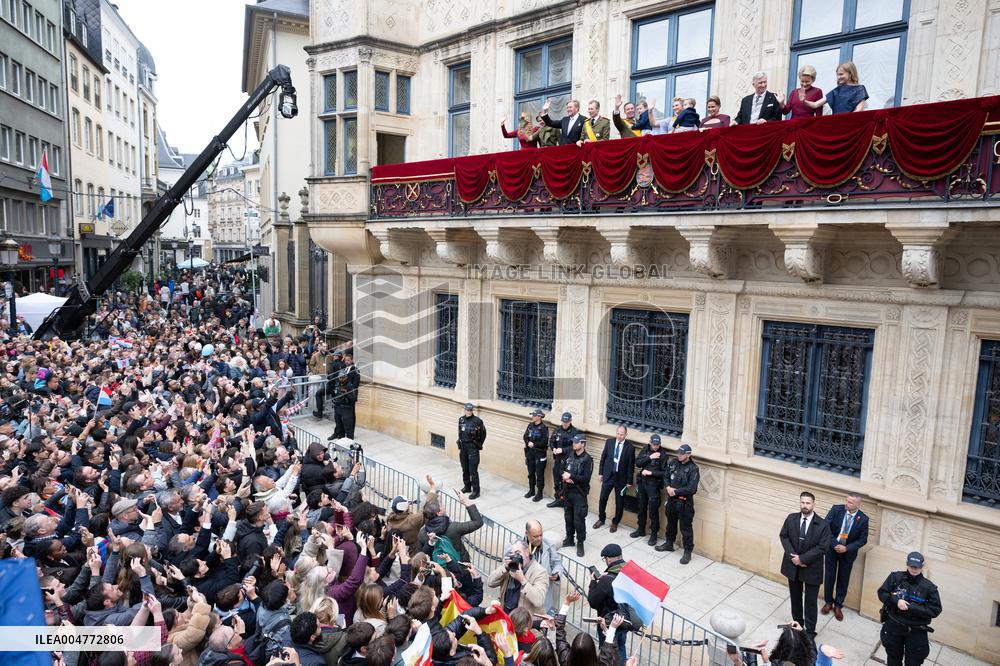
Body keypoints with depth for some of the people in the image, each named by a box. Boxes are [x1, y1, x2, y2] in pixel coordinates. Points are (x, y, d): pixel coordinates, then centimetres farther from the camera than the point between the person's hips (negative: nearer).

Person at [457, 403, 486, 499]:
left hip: (473, 448, -6)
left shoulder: (477, 420, -11)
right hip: (463, 447, 6)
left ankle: (476, 491, 1)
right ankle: (467, 487, 29)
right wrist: (460, 447, 13)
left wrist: (478, 445, 2)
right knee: (465, 469, 15)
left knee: (473, 470, -6)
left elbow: (483, 434, -3)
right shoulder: (461, 419, 5)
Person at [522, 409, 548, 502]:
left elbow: (544, 442, -17)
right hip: (530, 453, 6)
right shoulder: (530, 425, 5)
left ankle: (539, 493, 11)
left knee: (539, 474, 2)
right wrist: (528, 443, -11)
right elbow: (525, 436, 7)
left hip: (540, 454, -6)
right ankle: (531, 490, 30)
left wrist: (534, 444, -14)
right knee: (531, 473, 16)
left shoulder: (543, 428, -14)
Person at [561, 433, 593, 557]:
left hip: (579, 493, -6)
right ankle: (570, 539, 30)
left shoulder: (587, 459, -13)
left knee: (579, 519, -1)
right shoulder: (570, 456, 6)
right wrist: (566, 478, -10)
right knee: (568, 517, 15)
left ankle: (580, 543, 12)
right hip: (567, 491, 6)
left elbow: (586, 478, -19)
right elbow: (563, 471, 11)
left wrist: (571, 476, -19)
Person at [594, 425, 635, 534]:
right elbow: (603, 457, 4)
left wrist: (629, 481, -6)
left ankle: (615, 522, 27)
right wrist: (600, 472, 4)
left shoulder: (630, 447, -12)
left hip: (621, 478, -2)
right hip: (608, 475, 2)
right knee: (602, 498, 7)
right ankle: (601, 519, 28)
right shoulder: (609, 441, -4)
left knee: (619, 502, 9)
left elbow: (631, 465, -8)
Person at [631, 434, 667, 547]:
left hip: (653, 485, -4)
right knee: (641, 508, 16)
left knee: (653, 511, 1)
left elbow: (664, 473, -10)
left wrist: (651, 472, -18)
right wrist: (649, 457, -16)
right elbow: (638, 463, -5)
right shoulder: (645, 450, 3)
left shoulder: (662, 455, -9)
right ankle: (641, 530, 32)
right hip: (642, 483, 5)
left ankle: (654, 534, 14)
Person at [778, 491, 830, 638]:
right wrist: (793, 556, -13)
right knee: (795, 596, 19)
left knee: (810, 601, 6)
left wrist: (802, 559, -19)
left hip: (811, 568, -3)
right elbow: (783, 536, 0)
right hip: (792, 565, 3)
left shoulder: (823, 525, -15)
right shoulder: (791, 518, -5)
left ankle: (810, 631, 19)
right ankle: (797, 623, 38)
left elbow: (822, 548, -17)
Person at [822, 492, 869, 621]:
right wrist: (835, 544, -21)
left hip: (848, 552, 0)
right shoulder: (836, 509, -16)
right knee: (829, 576, 12)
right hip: (832, 549, 0)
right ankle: (828, 602, 31)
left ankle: (838, 605, 30)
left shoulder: (863, 519, -14)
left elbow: (863, 540, -8)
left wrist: (847, 548, -19)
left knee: (843, 579, 13)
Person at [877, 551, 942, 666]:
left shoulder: (929, 587, -11)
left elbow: (935, 610, -15)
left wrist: (910, 607, -22)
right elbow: (882, 593, -4)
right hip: (893, 626, 2)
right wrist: (896, 601, -22)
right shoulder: (896, 577, -7)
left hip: (916, 631, -1)